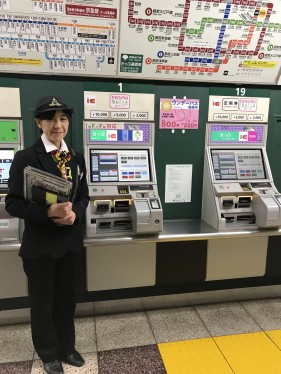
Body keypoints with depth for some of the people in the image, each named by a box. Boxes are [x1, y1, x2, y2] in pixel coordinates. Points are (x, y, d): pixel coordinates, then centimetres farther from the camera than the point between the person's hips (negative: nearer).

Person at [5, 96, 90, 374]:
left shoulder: (76, 158, 3)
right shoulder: (25, 158, -13)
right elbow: (12, 203, -13)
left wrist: (75, 214, -13)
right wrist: (48, 211, -28)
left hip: (69, 240, 5)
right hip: (39, 243, -4)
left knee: (66, 297, 19)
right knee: (42, 300, 14)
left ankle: (66, 348, 41)